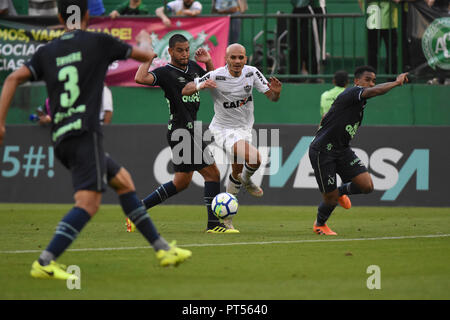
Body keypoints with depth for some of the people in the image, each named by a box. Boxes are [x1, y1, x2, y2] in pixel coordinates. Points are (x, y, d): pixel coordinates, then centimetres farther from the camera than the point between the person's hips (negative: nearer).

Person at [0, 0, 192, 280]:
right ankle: (44, 263, -30)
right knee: (88, 202, -15)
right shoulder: (98, 42, 3)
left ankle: (162, 249, 21)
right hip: (85, 133, -7)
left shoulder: (47, 52, 14)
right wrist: (151, 56, 42)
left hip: (61, 139, 7)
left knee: (123, 181, 18)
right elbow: (139, 55, 18)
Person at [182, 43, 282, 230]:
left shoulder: (252, 73, -6)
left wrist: (276, 92, -25)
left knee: (237, 173, 13)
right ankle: (246, 180, 5)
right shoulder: (216, 76, -18)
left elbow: (271, 97, 0)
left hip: (244, 129, 6)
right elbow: (185, 91, -14)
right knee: (254, 159, -28)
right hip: (224, 130, -6)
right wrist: (200, 86, -36)